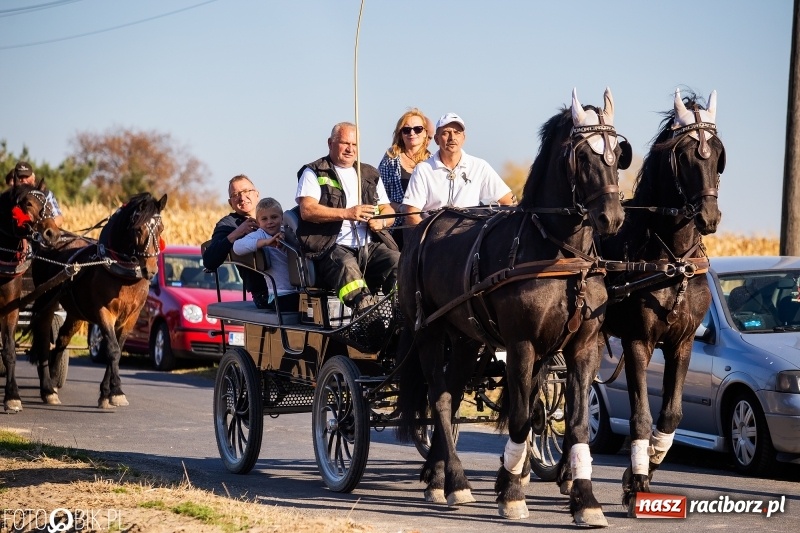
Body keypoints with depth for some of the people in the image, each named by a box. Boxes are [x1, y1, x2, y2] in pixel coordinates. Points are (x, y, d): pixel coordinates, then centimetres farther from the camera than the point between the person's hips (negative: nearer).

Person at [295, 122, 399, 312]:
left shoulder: (370, 175, 26)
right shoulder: (314, 173, 11)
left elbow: (389, 211, 24)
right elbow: (307, 210, -5)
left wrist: (381, 221, -2)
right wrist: (347, 213, -17)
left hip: (370, 246, 5)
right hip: (332, 246, -5)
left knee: (397, 261, -26)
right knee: (346, 266, -38)